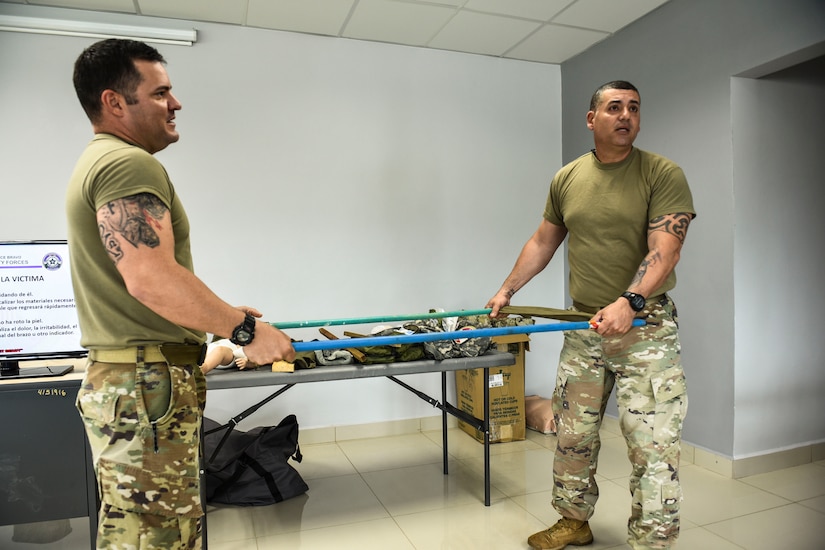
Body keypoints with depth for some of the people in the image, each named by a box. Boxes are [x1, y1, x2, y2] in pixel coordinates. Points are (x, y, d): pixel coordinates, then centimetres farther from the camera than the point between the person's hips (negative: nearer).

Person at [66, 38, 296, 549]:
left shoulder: (99, 162, 20)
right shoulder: (130, 164, -15)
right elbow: (151, 279, -27)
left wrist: (221, 313, 23)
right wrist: (244, 328, -18)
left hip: (122, 380, 11)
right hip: (146, 389, -11)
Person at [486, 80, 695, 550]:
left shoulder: (663, 174, -6)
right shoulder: (567, 178, 8)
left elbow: (665, 250, -18)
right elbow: (543, 242, 17)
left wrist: (629, 302, -33)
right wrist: (507, 290, 15)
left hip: (645, 327, -4)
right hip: (583, 328, 5)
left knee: (654, 448, -3)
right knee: (573, 436, 15)